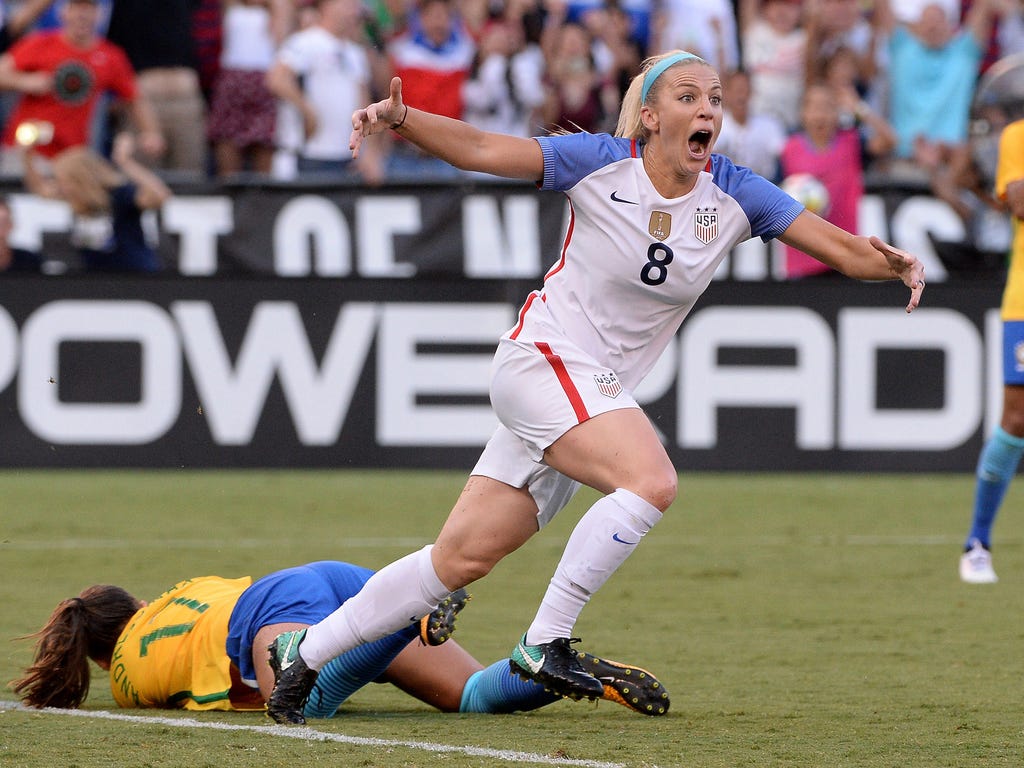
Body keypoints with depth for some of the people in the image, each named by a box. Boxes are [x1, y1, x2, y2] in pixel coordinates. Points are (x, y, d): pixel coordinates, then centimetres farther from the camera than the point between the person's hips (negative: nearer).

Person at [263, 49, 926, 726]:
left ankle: (305, 652, 17)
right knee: (652, 480, -29)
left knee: (464, 558, 5)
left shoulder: (733, 195, -2)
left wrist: (892, 262, -27)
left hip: (603, 393, 5)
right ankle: (545, 641, -18)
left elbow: (840, 248, -6)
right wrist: (399, 119, -30)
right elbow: (478, 149, -13)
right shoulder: (600, 163, -11)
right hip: (541, 359, -5)